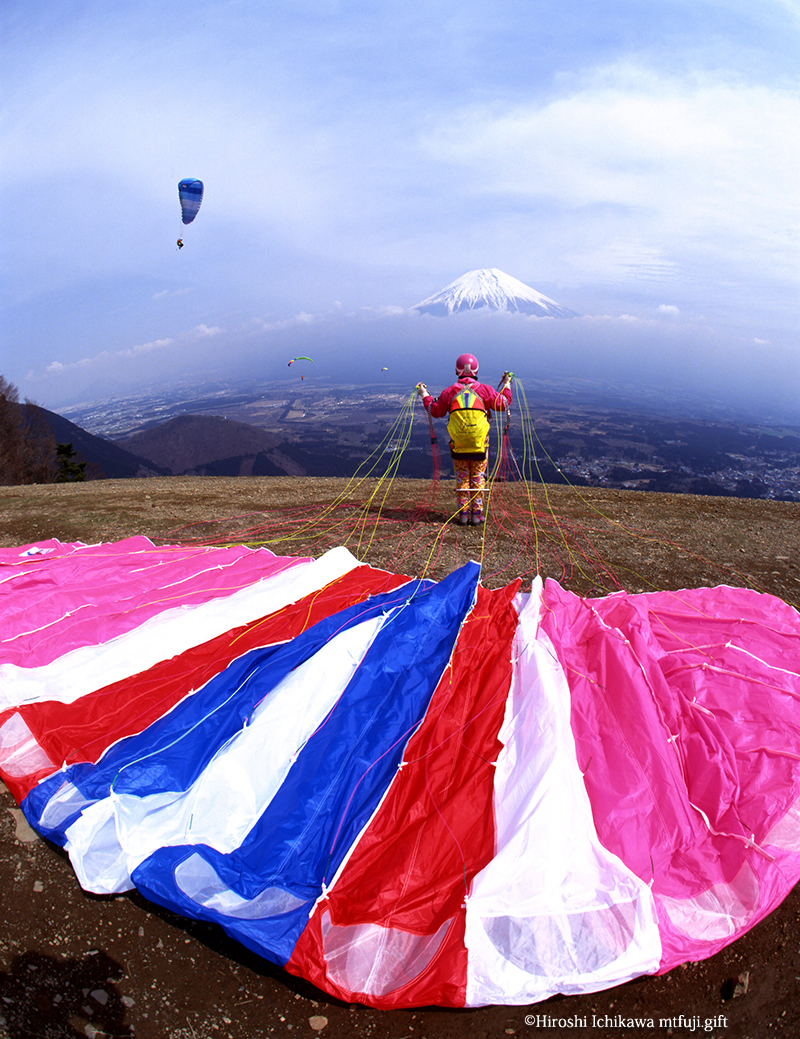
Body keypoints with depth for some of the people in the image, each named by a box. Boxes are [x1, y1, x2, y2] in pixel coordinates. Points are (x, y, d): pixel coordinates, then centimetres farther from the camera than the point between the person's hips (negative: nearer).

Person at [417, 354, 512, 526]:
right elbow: (503, 404, 7)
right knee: (478, 478, 8)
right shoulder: (485, 390, -3)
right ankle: (476, 514, 9)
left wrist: (425, 396, 28)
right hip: (480, 444, -1)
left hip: (458, 444, 1)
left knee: (462, 478, 11)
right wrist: (506, 385, 23)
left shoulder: (449, 392, 0)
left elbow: (435, 411, 11)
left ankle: (463, 513, 11)